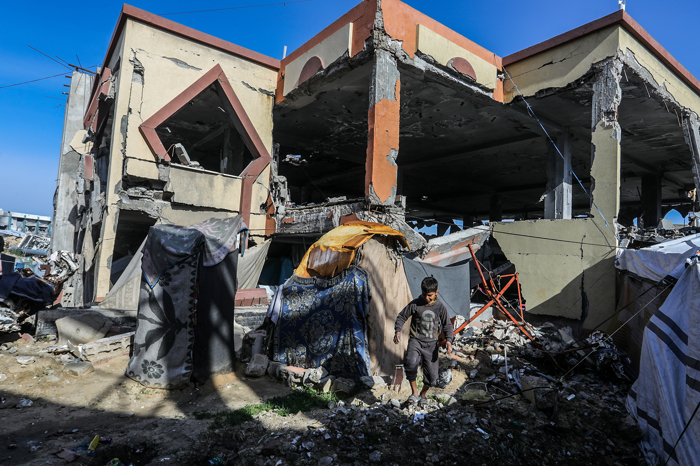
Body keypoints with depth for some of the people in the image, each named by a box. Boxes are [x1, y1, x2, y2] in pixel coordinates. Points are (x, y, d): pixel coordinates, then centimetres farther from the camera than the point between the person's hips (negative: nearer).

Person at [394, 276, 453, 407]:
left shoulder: (440, 307, 0)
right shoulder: (415, 304, -5)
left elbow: (447, 325, 9)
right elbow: (402, 317, 4)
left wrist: (449, 340, -7)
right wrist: (398, 331, -13)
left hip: (431, 343, 2)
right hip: (415, 340, -2)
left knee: (432, 374, 3)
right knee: (410, 363, -29)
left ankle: (423, 395, 35)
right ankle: (415, 393, -6)